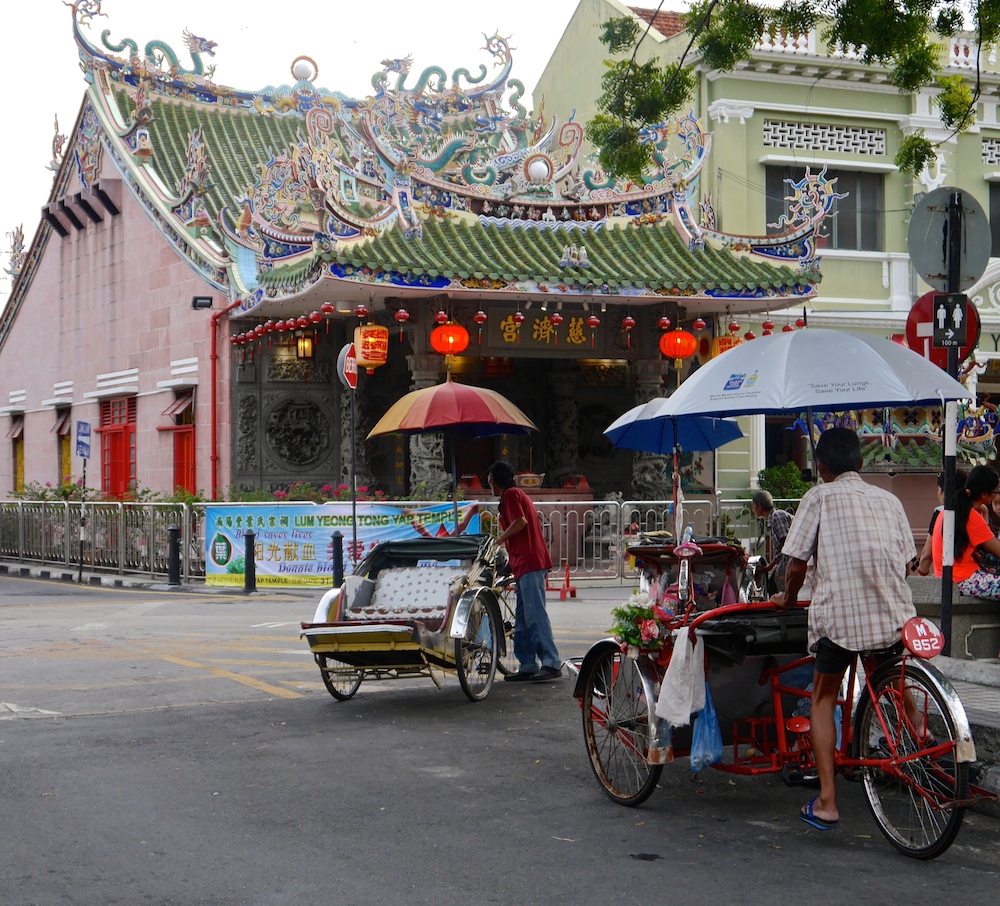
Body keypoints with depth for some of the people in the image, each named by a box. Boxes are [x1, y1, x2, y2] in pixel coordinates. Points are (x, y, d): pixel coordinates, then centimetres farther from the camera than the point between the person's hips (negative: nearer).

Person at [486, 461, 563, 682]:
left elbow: (520, 522, -18)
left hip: (529, 563, -11)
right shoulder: (519, 495, 26)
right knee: (523, 618, 10)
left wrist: (499, 540, -9)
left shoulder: (510, 495, -4)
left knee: (536, 614, -15)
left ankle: (552, 663, -19)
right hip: (527, 564, 11)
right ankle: (528, 665, 11)